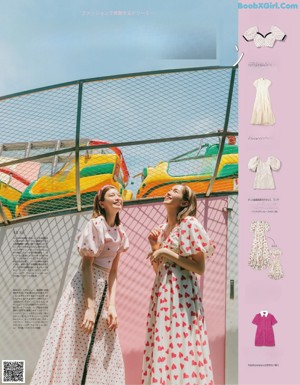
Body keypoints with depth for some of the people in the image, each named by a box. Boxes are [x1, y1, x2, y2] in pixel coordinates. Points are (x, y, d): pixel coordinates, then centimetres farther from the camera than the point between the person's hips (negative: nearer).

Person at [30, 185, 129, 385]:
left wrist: (112, 305, -4)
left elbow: (113, 270, 7)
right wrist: (89, 307, -22)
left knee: (104, 355, 8)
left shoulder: (120, 232, 9)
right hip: (84, 288, -8)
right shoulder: (95, 224, -12)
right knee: (76, 350, -4)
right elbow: (86, 265, -17)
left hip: (103, 289, 8)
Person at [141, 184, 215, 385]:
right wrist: (155, 247, 4)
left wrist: (168, 253, -14)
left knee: (181, 348, -5)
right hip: (161, 293, 7)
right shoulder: (161, 229, 14)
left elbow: (200, 268, -12)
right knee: (162, 348, 9)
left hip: (181, 293, -7)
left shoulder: (190, 224, -7)